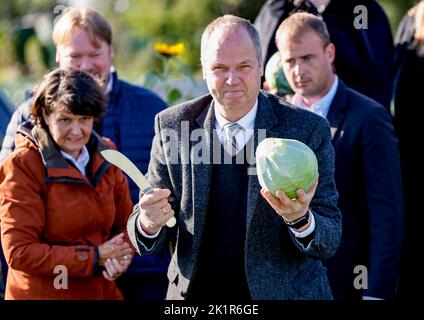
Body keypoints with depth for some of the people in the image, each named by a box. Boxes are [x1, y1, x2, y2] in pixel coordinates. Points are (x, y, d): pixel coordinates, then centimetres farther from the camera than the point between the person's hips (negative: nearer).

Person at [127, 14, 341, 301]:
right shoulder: (171, 126, -6)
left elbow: (329, 242, -12)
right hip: (197, 294, 1)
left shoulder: (309, 130, -11)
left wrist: (300, 220, -32)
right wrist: (149, 223, -25)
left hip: (284, 293, -1)